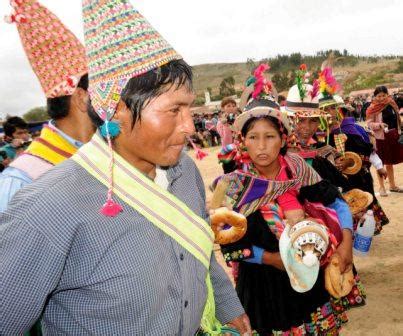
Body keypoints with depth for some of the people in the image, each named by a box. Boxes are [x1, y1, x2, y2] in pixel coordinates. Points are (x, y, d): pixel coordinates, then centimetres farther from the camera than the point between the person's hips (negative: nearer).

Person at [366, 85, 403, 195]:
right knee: (381, 163, 4)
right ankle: (381, 187, 14)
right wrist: (379, 125, -28)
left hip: (393, 137, 5)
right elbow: (369, 123, -12)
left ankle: (392, 185, 29)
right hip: (380, 138, -5)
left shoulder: (392, 104, 4)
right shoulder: (373, 108, -11)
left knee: (390, 162, 16)